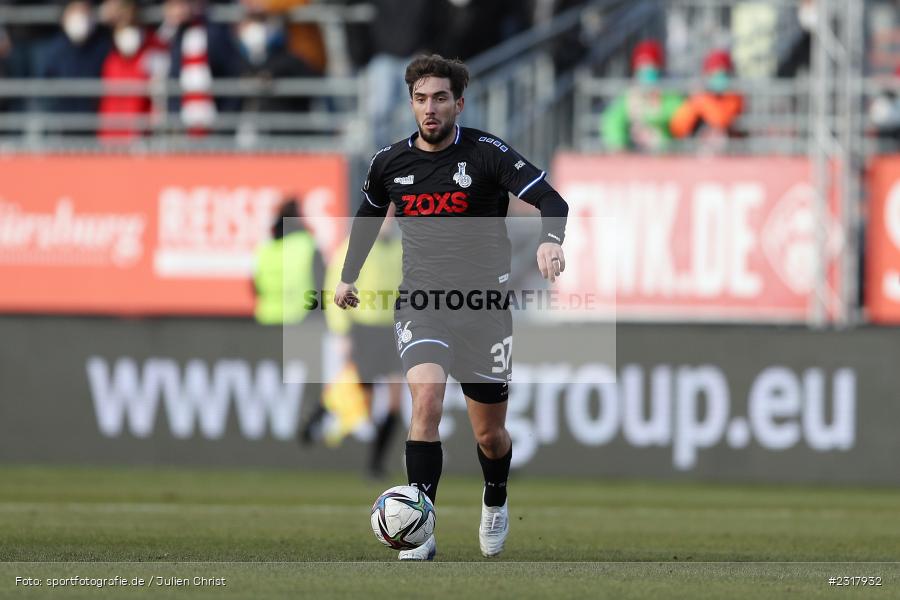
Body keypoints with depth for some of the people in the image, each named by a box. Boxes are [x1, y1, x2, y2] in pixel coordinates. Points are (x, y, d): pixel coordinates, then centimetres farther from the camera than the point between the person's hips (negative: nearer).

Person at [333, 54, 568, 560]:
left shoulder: (486, 153, -9)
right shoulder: (391, 162, 2)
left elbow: (551, 200, -16)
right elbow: (369, 214, 23)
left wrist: (551, 241, -36)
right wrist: (349, 276, 30)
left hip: (484, 305, -1)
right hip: (421, 304, 1)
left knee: (490, 435, 9)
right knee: (427, 395, -27)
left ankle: (496, 501, 45)